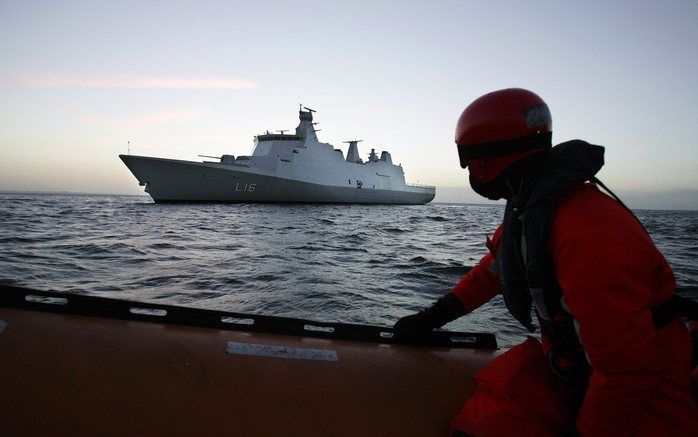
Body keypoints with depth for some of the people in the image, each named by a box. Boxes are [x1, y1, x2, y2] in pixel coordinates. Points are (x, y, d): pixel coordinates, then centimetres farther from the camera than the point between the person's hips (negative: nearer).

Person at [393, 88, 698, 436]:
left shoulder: (589, 237, -30)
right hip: (565, 367, 6)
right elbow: (490, 272, 13)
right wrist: (429, 319, 13)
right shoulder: (528, 209, -1)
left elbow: (628, 373, -26)